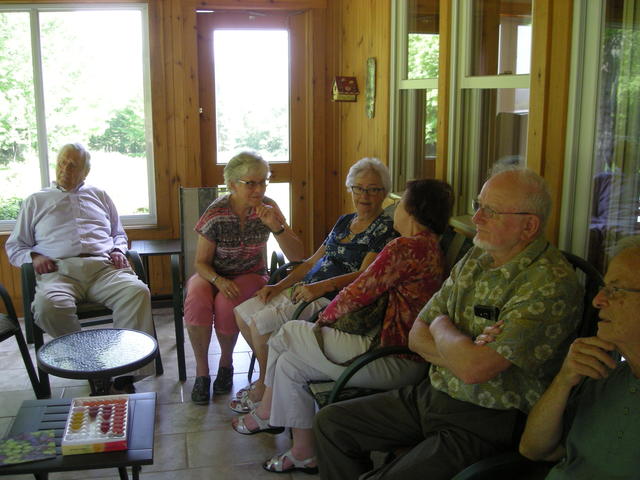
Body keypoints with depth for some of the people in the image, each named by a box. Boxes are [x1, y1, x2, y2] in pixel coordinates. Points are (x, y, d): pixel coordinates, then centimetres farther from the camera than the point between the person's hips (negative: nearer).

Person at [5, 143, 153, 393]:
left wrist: (118, 250, 9)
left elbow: (119, 234, 33)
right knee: (48, 305, -38)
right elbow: (14, 246, 24)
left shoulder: (99, 196, 29)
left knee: (138, 292, -33)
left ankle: (127, 372, -34)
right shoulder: (35, 201, 26)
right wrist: (33, 256, 2)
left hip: (103, 267, 1)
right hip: (59, 271, 0)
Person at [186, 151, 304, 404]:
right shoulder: (216, 213, -15)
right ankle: (202, 371, -14)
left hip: (250, 274, 0)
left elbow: (297, 255, -14)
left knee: (226, 303, -33)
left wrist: (275, 225, -30)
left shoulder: (268, 208, -10)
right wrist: (219, 280, -27)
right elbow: (201, 262, -6)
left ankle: (226, 362, -5)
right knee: (197, 300, -33)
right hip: (213, 273, 0)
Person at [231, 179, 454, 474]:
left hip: (393, 362, -9)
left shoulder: (405, 248, -19)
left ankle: (265, 412, 29)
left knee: (288, 334, 5)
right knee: (289, 363, 11)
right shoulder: (431, 248, 12)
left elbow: (358, 294, -14)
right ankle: (305, 453, 21)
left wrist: (324, 318, 5)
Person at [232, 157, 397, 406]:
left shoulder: (386, 229, -7)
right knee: (243, 311, 1)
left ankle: (265, 386, 2)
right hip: (306, 290, 9)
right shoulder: (344, 221, 17)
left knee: (261, 322, -21)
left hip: (332, 299, -9)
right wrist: (278, 286, 8)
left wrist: (322, 286, -31)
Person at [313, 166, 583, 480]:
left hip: (486, 422, -8)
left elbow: (473, 368, -28)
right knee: (330, 423, 7)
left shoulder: (551, 283, -21)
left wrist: (441, 326, -7)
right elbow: (417, 335, 6)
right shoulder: (474, 260, 7)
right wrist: (462, 355, -14)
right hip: (432, 395, 8)